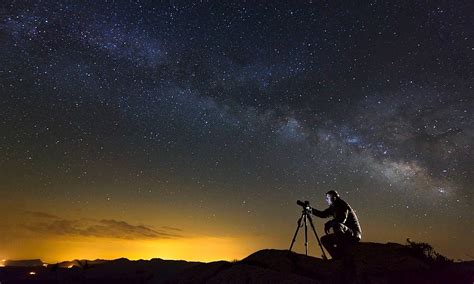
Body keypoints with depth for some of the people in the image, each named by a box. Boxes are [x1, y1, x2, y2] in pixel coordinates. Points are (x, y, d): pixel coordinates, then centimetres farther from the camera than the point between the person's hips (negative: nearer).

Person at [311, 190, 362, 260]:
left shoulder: (343, 205, -15)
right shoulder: (333, 207, 9)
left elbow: (342, 219, -31)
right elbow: (323, 214, 17)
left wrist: (328, 223, -23)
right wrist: (311, 210, 7)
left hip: (354, 234, -9)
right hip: (344, 235, 9)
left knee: (336, 225, -35)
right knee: (324, 239, 9)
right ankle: (338, 257, 4)